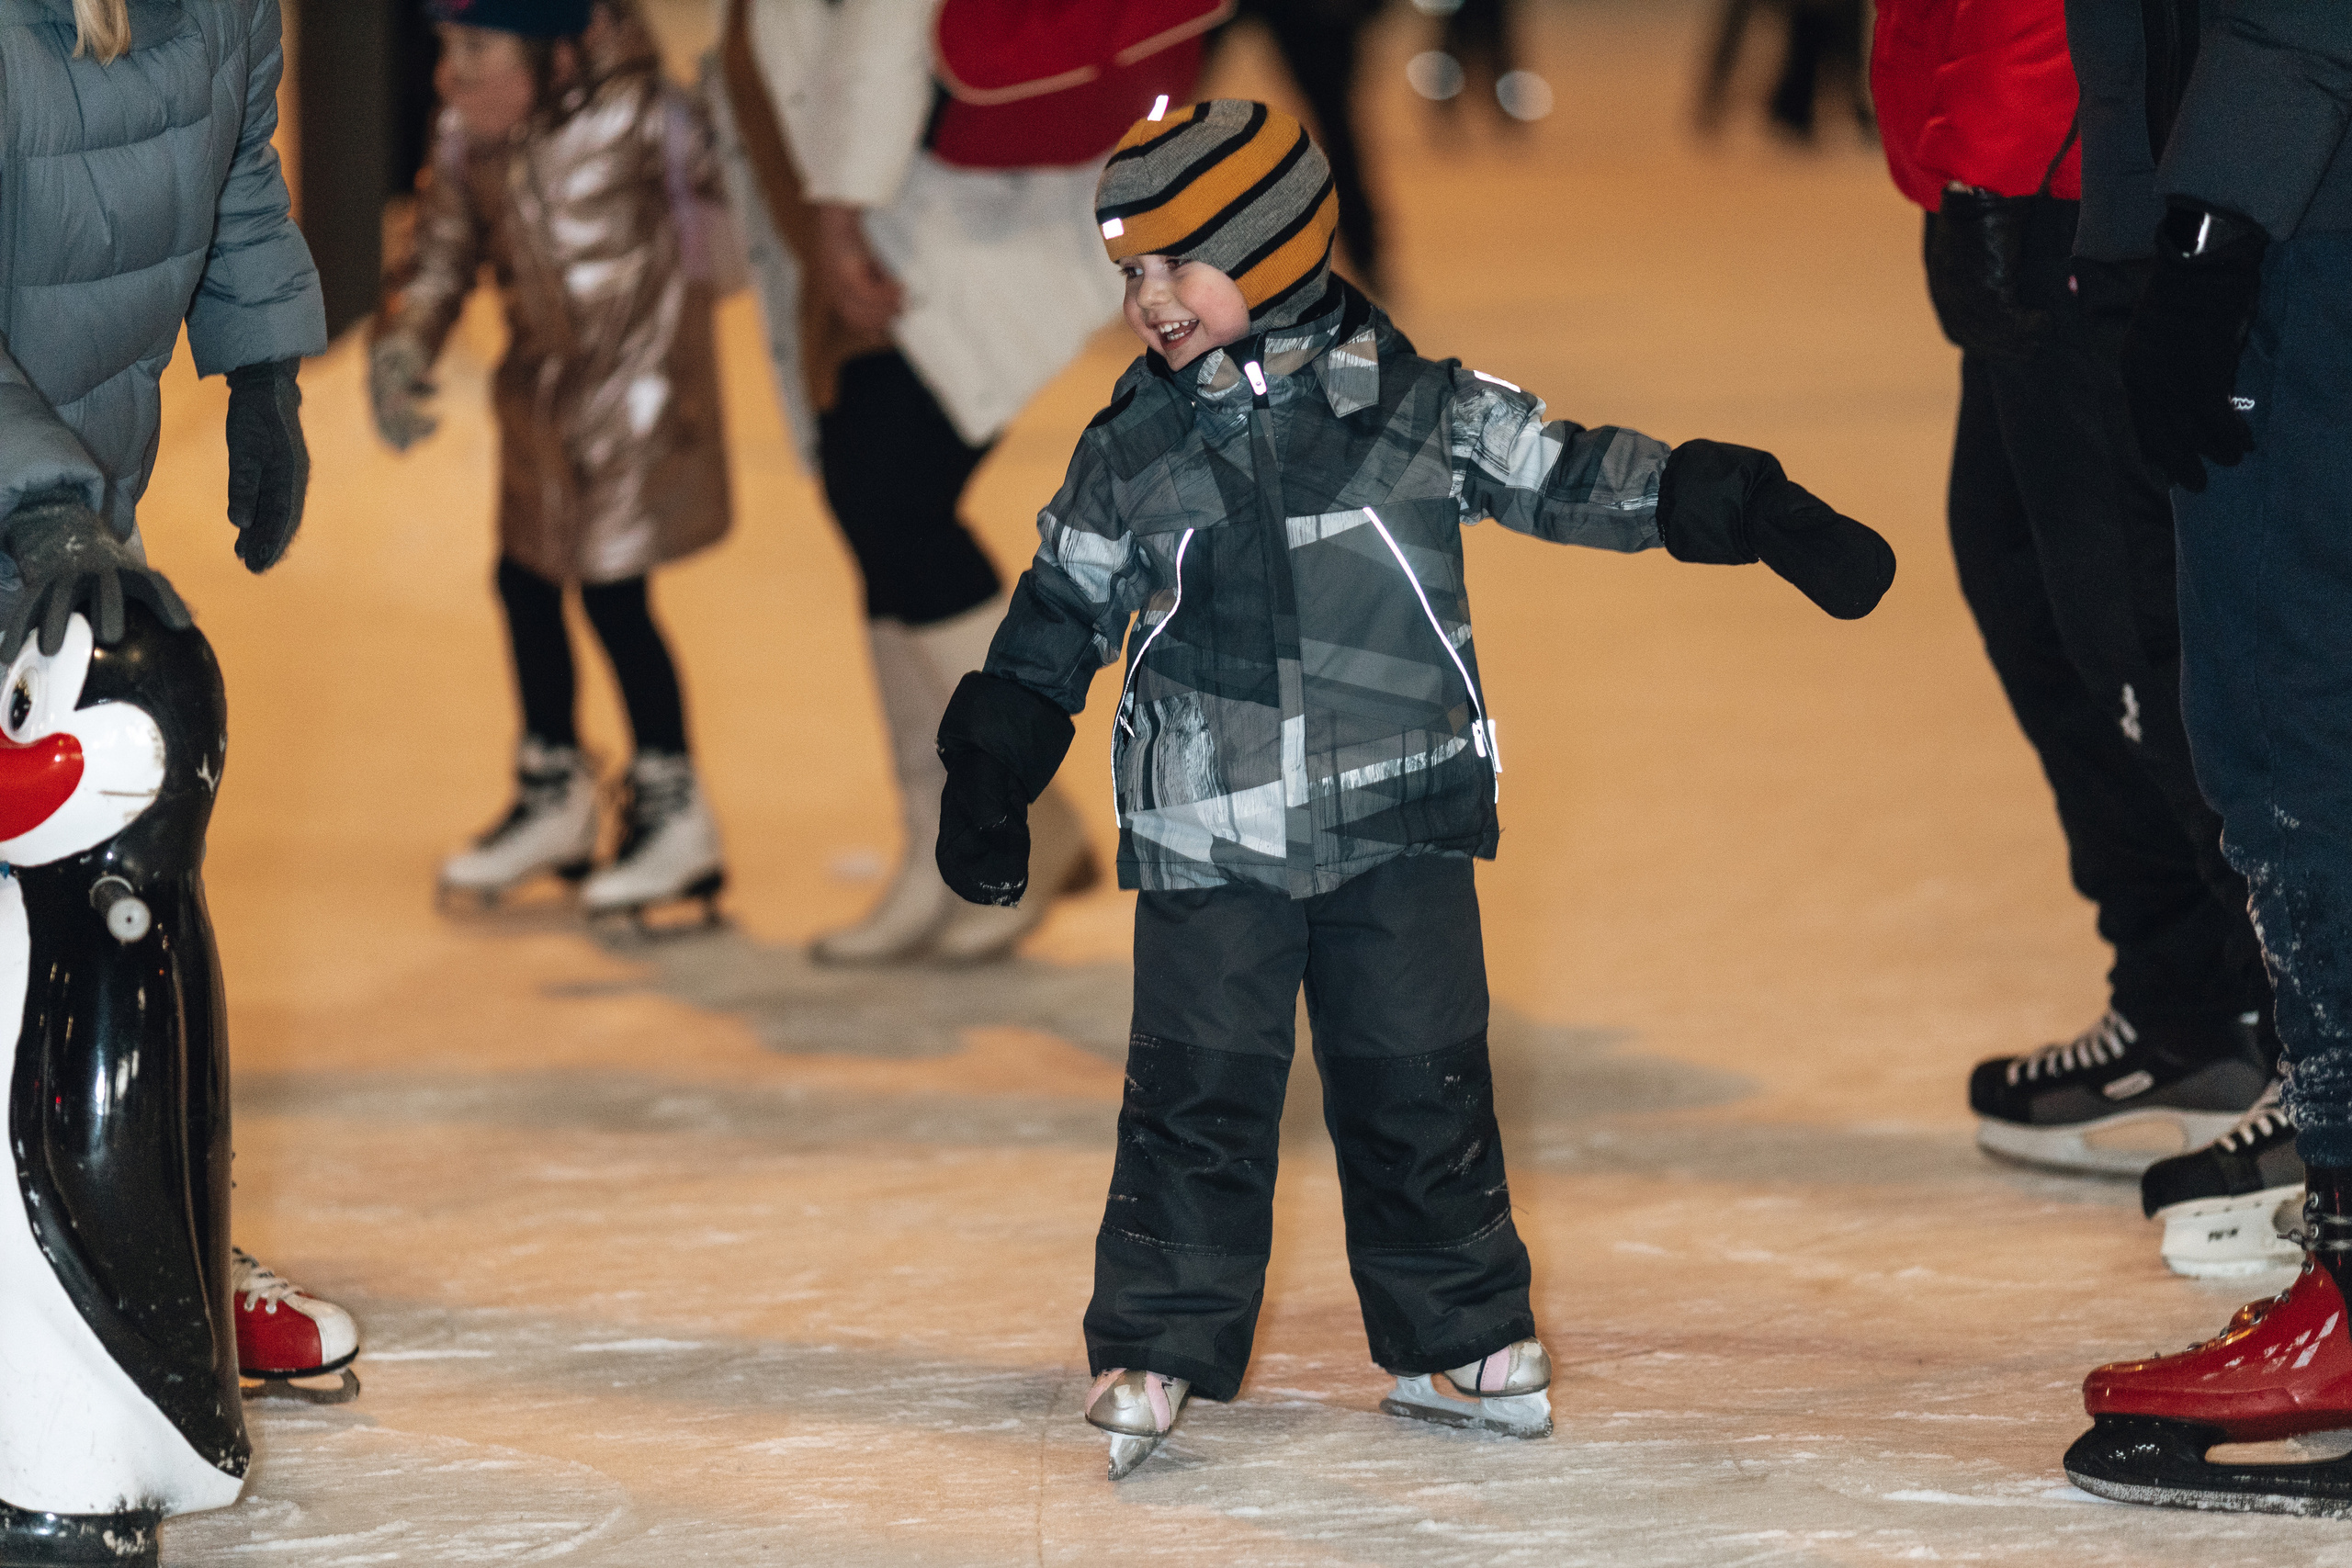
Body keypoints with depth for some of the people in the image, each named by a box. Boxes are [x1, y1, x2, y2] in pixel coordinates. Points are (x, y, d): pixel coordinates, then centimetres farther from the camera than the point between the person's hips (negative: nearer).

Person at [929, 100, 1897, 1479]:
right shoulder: (1132, 456, 2)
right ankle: (1154, 1354, 6)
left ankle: (1458, 1341, 20)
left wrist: (1770, 522, 1)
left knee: (1419, 1090, 6)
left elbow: (1577, 479, 4)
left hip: (1398, 823, 0)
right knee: (1197, 1097, -3)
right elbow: (1057, 621, 12)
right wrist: (989, 786, 13)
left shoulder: (1420, 414, -3)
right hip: (1209, 841, 0)